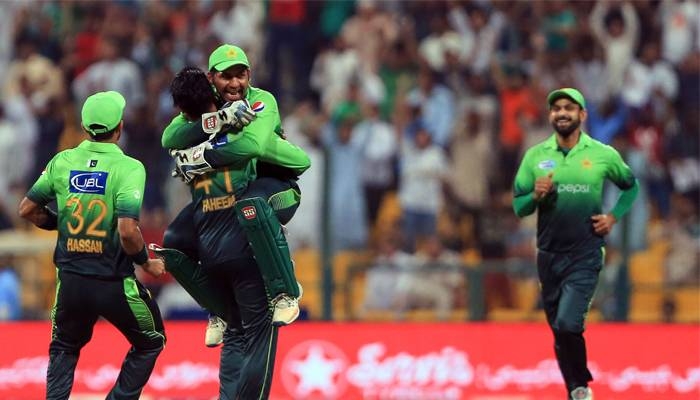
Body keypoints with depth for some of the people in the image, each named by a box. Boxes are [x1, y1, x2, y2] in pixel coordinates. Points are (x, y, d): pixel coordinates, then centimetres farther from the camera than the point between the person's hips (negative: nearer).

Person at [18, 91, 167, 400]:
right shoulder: (129, 168, -13)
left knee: (64, 348, 28)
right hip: (114, 283, -4)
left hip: (70, 280, 4)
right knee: (150, 343, 21)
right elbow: (127, 230, -23)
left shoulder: (63, 162, 1)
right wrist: (146, 262, -5)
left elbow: (27, 209, 8)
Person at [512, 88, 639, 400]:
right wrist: (536, 195, -15)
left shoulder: (603, 155, -1)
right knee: (559, 331, 9)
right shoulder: (535, 155, 3)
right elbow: (519, 207, 5)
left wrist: (614, 217, 2)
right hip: (549, 254, 3)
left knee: (568, 324, -19)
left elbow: (630, 186, 16)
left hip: (585, 256, -3)